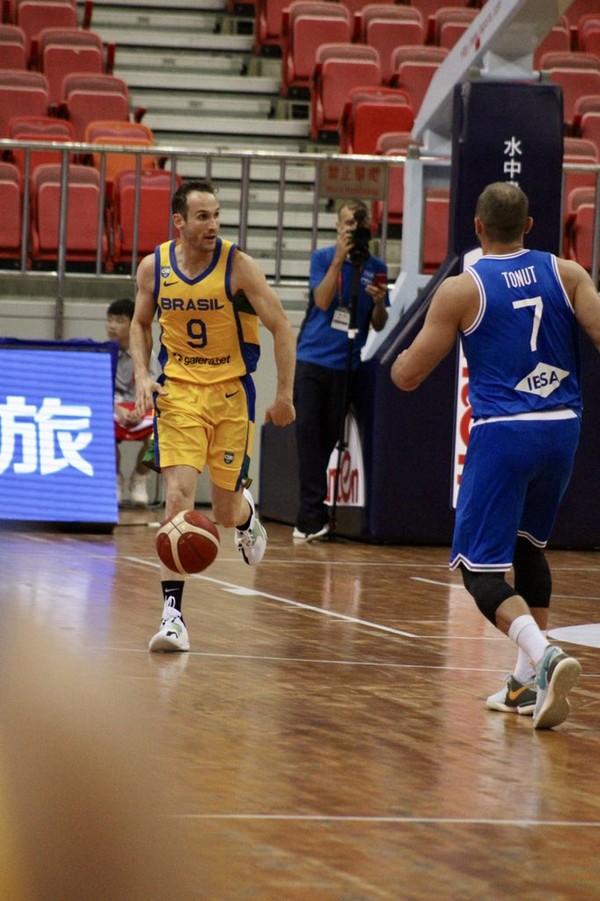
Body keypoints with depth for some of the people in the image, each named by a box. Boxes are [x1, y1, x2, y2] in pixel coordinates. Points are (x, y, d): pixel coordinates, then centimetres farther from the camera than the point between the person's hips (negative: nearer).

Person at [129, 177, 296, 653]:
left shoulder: (238, 266, -14)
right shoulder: (153, 267, -4)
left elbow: (281, 327, -7)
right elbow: (141, 323, 15)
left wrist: (284, 395, -7)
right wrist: (142, 375, -1)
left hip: (230, 393, -1)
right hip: (178, 391, 1)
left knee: (226, 510, 7)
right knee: (179, 495, -15)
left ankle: (247, 515, 48)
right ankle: (173, 614, -13)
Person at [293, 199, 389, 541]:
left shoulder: (376, 268, 7)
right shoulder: (323, 258, 3)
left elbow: (378, 325, 9)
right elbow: (322, 301, -12)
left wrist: (379, 302, -12)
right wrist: (339, 259, -16)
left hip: (346, 365, 2)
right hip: (313, 357, -2)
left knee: (329, 437, 4)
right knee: (308, 431, -8)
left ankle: (310, 513, 11)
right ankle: (314, 513, -9)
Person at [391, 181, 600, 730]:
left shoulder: (461, 291, -3)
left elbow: (407, 377, 0)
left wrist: (403, 356, 22)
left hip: (503, 433, -5)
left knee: (481, 568, -3)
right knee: (529, 547, 25)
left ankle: (544, 656, -28)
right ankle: (529, 681, 24)